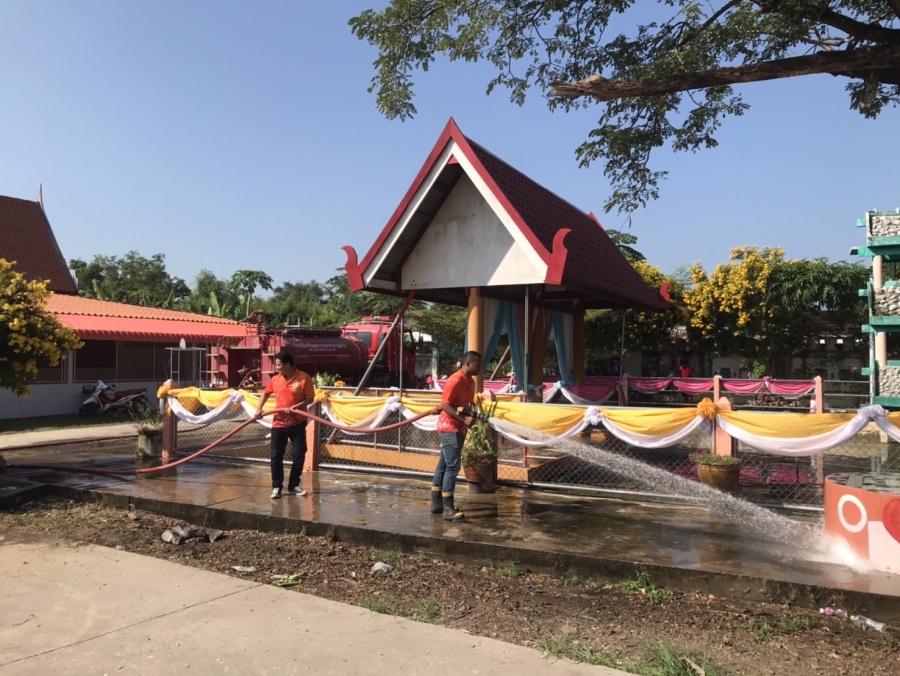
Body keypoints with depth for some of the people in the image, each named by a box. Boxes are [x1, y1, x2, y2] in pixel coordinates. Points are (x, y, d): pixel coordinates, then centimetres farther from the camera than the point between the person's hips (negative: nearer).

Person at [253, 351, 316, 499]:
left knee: (299, 455, 2)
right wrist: (259, 409, 8)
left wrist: (297, 406, -23)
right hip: (278, 423, 3)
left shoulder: (304, 378, -11)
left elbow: (310, 398, -9)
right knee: (275, 456, 1)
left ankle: (293, 486, 17)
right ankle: (276, 487, 14)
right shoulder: (275, 380, 3)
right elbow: (265, 393, 19)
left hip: (297, 424, -3)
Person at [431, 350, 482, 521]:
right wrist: (463, 419, -25)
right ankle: (448, 509, -7)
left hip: (458, 428, 9)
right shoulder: (455, 380, -17)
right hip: (449, 428, -9)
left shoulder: (470, 381, 11)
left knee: (444, 464, 13)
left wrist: (473, 416, 3)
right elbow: (444, 405, -20)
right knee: (452, 466, -10)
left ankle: (437, 504, 20)